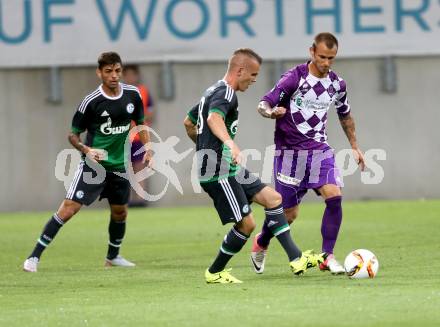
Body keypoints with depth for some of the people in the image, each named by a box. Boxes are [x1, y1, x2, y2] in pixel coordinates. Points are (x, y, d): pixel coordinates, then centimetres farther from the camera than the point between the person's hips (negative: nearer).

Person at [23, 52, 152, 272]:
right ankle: (34, 256, -12)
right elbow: (73, 134, -5)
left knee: (120, 213, 17)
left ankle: (113, 256, 42)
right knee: (68, 208, -15)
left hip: (119, 165, 5)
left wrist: (147, 148, 3)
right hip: (93, 164, -5)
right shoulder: (91, 101, -14)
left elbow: (140, 123, 16)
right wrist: (86, 150, -24)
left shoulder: (132, 95, -1)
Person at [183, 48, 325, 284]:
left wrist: (205, 148, 38)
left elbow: (188, 123, 30)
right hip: (219, 173, -11)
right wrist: (230, 143, -53)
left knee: (272, 198, 7)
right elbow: (214, 118, -37)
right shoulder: (226, 94, -14)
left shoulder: (213, 92, 18)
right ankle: (214, 273, 9)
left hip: (228, 170, 11)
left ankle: (296, 258, 2)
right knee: (246, 224, -8)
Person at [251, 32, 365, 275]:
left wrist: (354, 146, 25)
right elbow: (263, 104, -16)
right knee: (289, 213, 2)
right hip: (290, 152, -4)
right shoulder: (294, 78, -13)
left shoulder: (337, 84, 4)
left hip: (319, 150, 4)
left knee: (334, 196, -18)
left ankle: (327, 257, -9)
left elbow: (345, 115, 23)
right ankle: (261, 243, 34)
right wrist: (272, 112, -39)